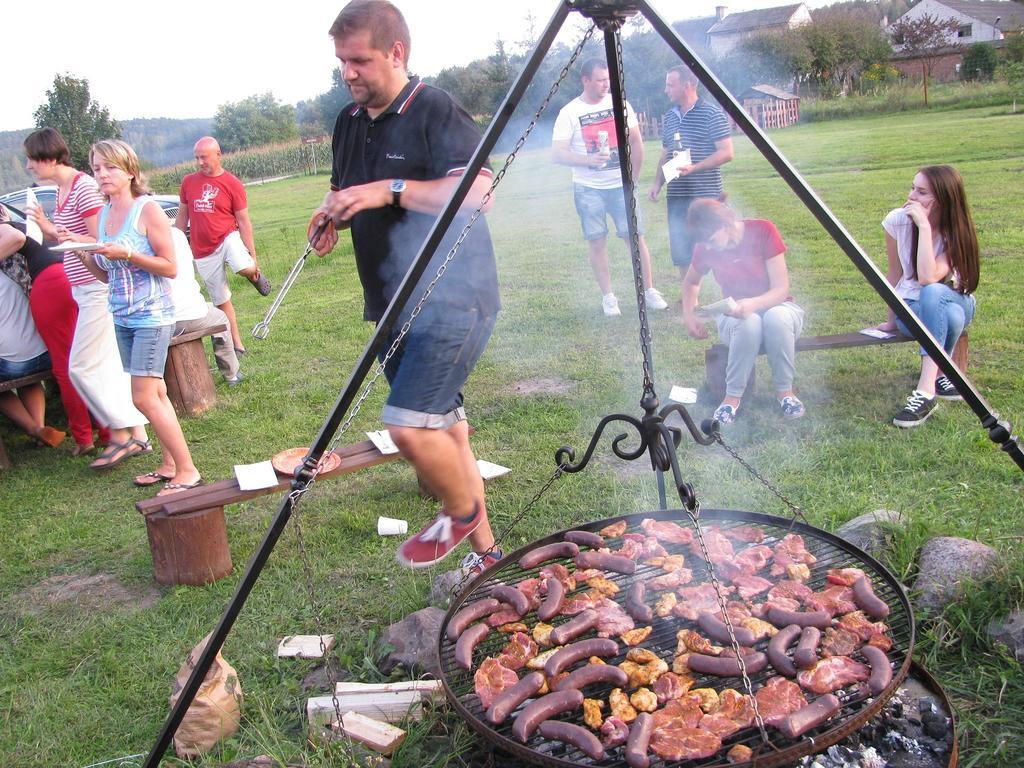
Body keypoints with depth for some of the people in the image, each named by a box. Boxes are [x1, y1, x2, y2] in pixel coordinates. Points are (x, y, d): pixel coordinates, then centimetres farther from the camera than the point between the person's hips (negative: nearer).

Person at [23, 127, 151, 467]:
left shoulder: (84, 187, -14)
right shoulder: (61, 190, 15)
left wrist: (53, 230, -17)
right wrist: (45, 227, -1)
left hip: (98, 288, -9)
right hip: (86, 289, 9)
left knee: (82, 366, -5)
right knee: (111, 366, 10)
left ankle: (121, 435, 5)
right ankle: (137, 436, 15)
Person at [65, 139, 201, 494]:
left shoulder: (148, 209, -9)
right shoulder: (102, 215, 11)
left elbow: (170, 268, -12)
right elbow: (107, 275, 16)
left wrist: (126, 255, -22)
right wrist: (81, 253, 1)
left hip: (152, 315, -7)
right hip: (121, 317, 7)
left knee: (144, 397, -9)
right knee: (155, 394, 12)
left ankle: (187, 471, -1)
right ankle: (169, 464, 20)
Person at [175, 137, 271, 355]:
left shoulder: (232, 184, -5)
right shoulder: (188, 182, 5)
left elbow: (243, 222, -4)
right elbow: (182, 217, 13)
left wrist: (253, 257, -6)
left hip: (228, 237, -3)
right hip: (203, 251, 3)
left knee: (246, 268, -36)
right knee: (221, 302, 8)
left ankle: (256, 277, 2)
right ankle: (237, 344, 22)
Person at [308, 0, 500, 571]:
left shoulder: (436, 111, -10)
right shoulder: (349, 123, 15)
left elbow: (479, 191, -21)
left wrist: (392, 191, -24)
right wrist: (333, 214, 5)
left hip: (452, 302, -8)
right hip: (395, 306, 9)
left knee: (409, 425, -19)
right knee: (444, 427, 13)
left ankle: (464, 513, 10)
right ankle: (485, 551, 27)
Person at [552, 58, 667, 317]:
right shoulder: (569, 113, -4)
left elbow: (636, 143, 10)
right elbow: (557, 154, -11)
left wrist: (633, 177, 5)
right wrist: (588, 160, -26)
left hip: (621, 185, 2)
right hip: (588, 188, -1)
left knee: (636, 236, -2)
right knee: (597, 240, 1)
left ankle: (649, 290, 8)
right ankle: (608, 297, 10)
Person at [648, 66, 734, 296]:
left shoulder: (712, 113, -7)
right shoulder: (669, 117, 14)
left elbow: (726, 152, -12)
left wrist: (694, 168, -21)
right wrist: (657, 182, 8)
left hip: (706, 195, -6)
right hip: (676, 195, 6)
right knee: (681, 251, 8)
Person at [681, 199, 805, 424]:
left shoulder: (763, 231, -18)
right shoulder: (705, 248, -9)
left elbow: (781, 289, -19)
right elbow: (691, 282, 13)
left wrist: (753, 304, -38)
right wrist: (689, 315, -4)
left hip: (776, 306, -1)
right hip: (736, 316, 1)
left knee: (776, 318, -39)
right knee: (748, 323, -37)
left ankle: (785, 390, -18)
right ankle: (733, 395, -23)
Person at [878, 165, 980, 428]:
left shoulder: (957, 233, -18)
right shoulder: (898, 221, -13)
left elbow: (927, 278, -37)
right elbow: (894, 273, -1)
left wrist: (924, 225, -35)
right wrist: (892, 319, 1)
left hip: (956, 301, -1)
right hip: (912, 308, 1)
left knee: (932, 293, -40)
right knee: (951, 317, -37)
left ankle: (926, 389, -40)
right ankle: (939, 373, -13)